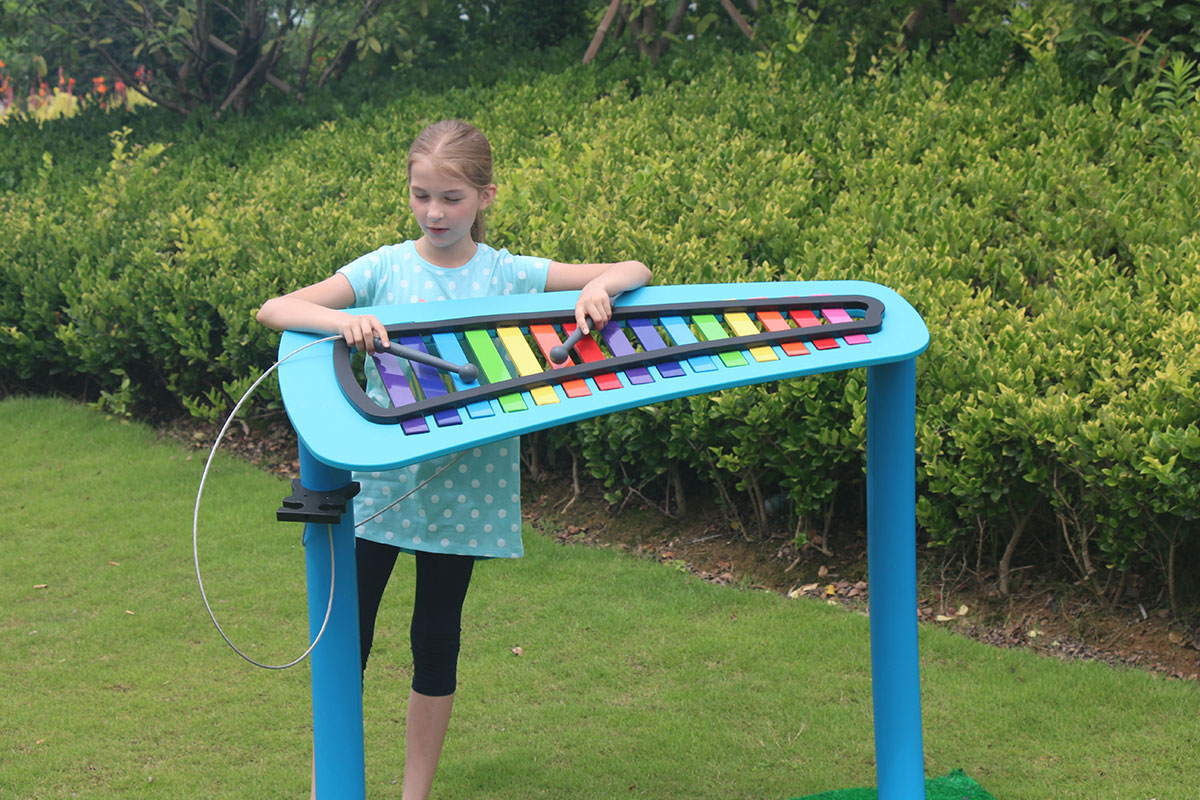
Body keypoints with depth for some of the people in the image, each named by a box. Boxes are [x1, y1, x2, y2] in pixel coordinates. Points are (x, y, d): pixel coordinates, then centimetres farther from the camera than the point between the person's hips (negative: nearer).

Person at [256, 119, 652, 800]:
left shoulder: (509, 274, -3)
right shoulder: (384, 269, -4)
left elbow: (638, 273, -2)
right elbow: (274, 310, -12)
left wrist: (602, 285, -24)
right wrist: (345, 319, -30)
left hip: (463, 492, 0)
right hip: (379, 481, 0)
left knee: (437, 642, 11)